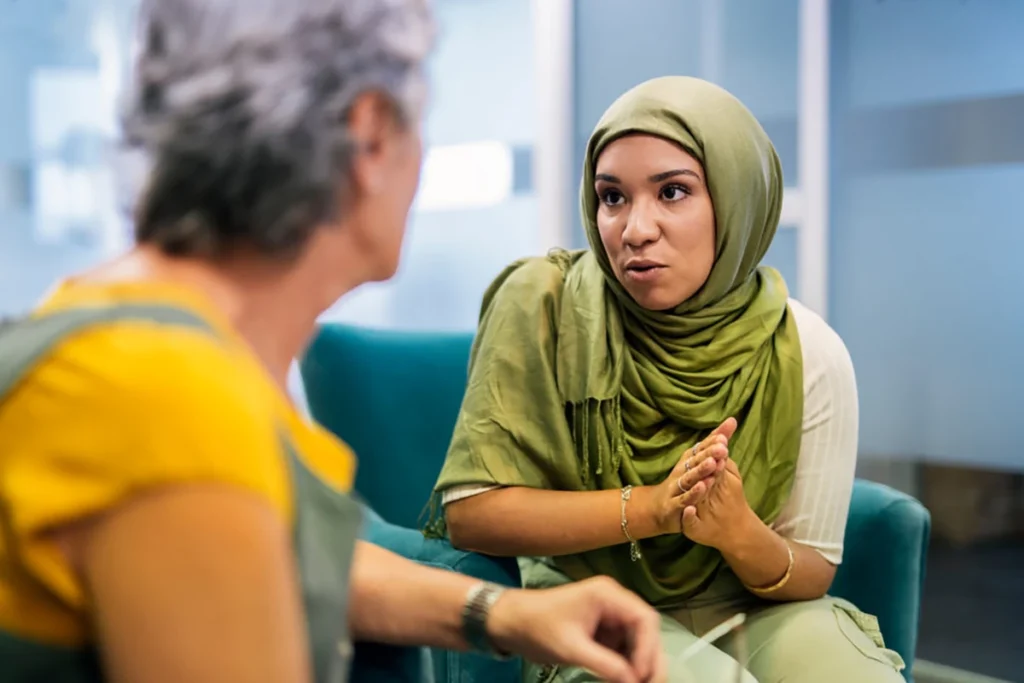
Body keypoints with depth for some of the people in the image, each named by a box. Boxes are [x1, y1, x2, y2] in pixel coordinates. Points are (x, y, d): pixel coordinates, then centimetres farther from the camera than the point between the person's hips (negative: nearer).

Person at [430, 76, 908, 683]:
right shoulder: (542, 304, -16)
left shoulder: (808, 354, -11)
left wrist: (742, 536, -27)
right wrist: (652, 507, -27)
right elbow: (469, 511, -15)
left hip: (749, 609, 3)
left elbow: (812, 574, -3)